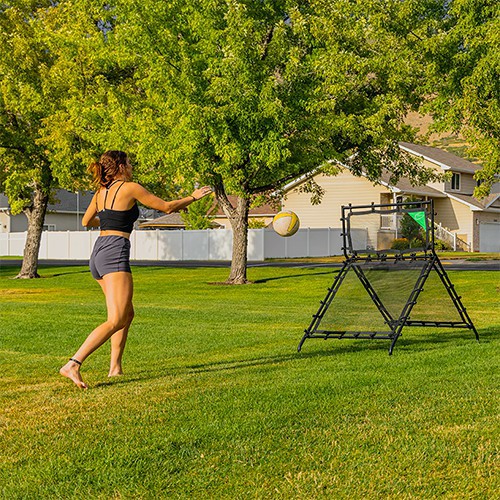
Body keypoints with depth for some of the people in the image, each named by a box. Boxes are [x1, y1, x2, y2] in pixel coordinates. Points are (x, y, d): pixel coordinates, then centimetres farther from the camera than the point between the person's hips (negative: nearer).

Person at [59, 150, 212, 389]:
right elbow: (166, 207, 3)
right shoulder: (130, 188, -4)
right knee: (116, 321, -14)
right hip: (115, 254, -9)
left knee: (128, 313, 20)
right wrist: (193, 197, 18)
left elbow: (86, 221, 30)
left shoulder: (101, 192, 16)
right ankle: (72, 365, -26)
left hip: (98, 252, 9)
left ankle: (115, 368, 18)